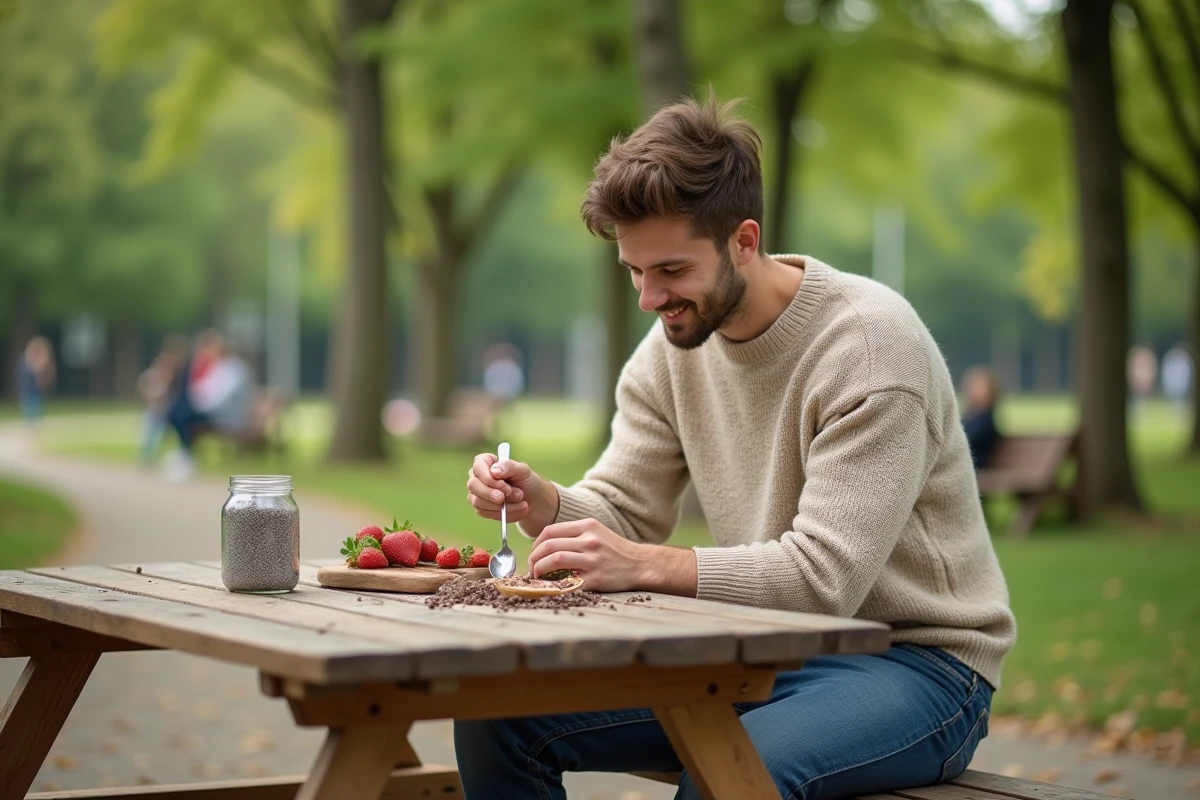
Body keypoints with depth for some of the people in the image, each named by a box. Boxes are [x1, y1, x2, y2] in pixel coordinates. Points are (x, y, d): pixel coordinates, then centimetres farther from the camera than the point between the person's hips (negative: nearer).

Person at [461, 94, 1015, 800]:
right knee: (497, 715, -9)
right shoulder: (673, 345, 3)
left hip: (913, 658, -6)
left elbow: (827, 575, -26)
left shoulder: (871, 342, -19)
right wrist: (542, 505, -17)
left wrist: (647, 565, -34)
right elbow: (623, 512, 5)